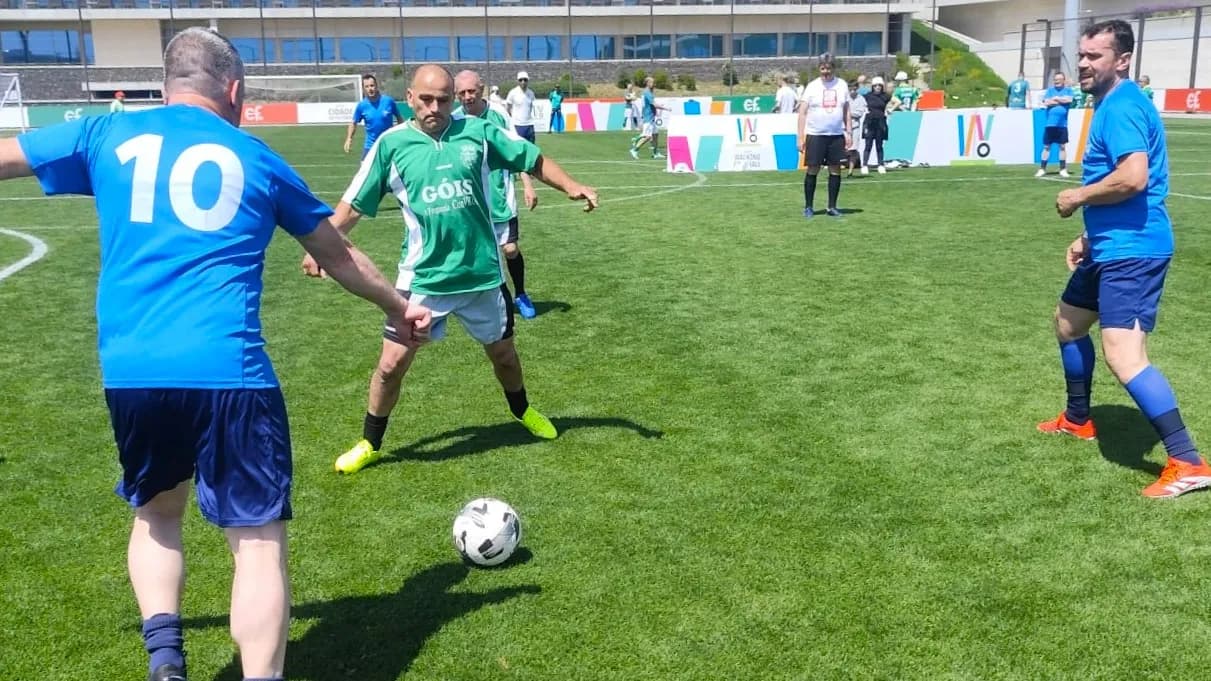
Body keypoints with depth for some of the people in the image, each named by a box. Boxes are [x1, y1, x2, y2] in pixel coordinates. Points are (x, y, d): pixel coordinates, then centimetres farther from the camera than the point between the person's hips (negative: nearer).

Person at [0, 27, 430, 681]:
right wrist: (399, 308, 37)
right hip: (230, 373, -3)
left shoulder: (105, 134, 12)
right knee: (258, 539, 4)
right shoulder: (256, 158, 11)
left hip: (129, 373, 3)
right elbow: (341, 258, 21)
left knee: (156, 514, 25)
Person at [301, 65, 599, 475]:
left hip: (482, 274, 1)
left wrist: (571, 187, -12)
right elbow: (354, 204, 1)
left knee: (502, 353, 20)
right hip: (423, 277, -1)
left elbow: (534, 161, 3)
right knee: (392, 364, -2)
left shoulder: (478, 132, -4)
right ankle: (370, 444, 21)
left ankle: (522, 412, 50)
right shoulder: (392, 143, -5)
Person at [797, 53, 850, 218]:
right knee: (813, 170, 0)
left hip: (837, 136, 3)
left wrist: (848, 132, 6)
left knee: (835, 170, 3)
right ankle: (808, 207, 10)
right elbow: (802, 112, -2)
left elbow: (846, 110, 13)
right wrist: (800, 137, -9)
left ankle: (832, 207, 13)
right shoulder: (812, 86, -1)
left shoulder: (842, 85, 7)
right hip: (815, 135, -3)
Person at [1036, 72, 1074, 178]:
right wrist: (1062, 100, -5)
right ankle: (1042, 169, 8)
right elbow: (1046, 103, -5)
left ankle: (1063, 169, 8)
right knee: (1046, 147, 3)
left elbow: (1069, 100, -12)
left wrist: (1056, 98, -3)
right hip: (1050, 123, 1)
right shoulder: (1050, 90, 10)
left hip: (1062, 124, -1)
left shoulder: (1068, 90, 7)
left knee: (1062, 146, 3)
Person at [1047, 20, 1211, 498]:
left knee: (1123, 355, -20)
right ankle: (1077, 420, 42)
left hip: (1132, 249, -12)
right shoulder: (1110, 105, 16)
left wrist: (1078, 197, -16)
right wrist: (1089, 236, 21)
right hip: (1113, 245, 12)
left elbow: (1133, 178, -31)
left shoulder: (1122, 106, -16)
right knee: (1068, 320, 25)